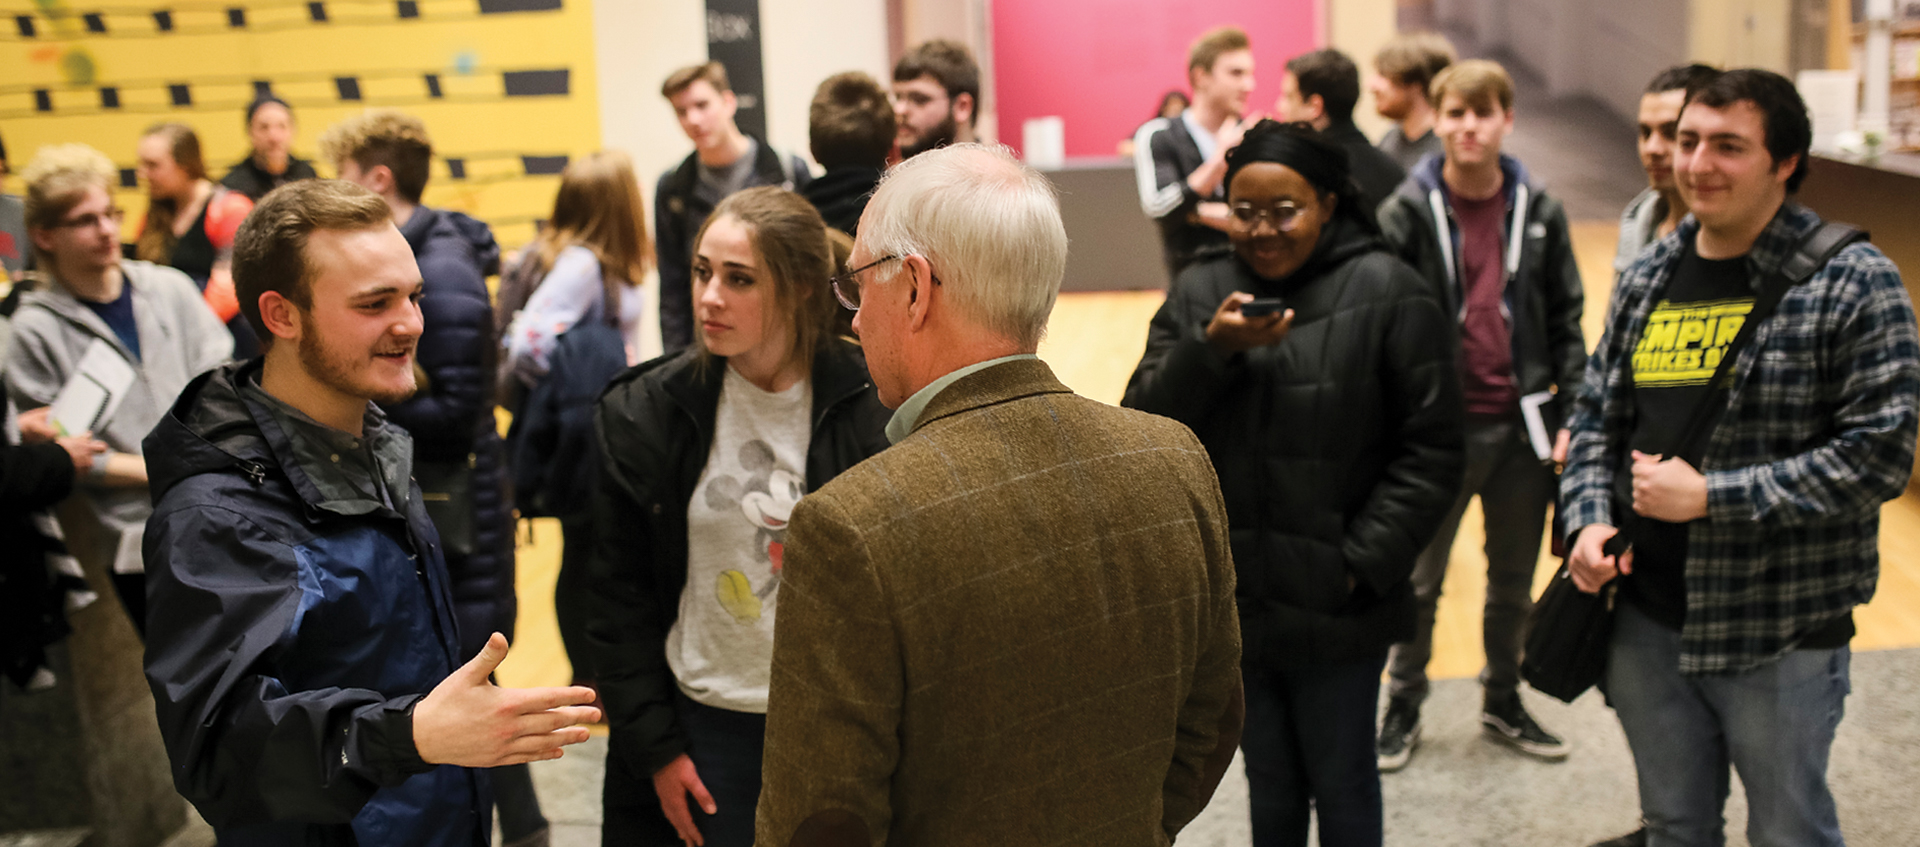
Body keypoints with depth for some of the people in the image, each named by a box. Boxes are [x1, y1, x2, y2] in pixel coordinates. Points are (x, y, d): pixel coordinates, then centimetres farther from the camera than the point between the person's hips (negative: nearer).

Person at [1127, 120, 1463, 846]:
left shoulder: (1387, 294, -7)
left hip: (1337, 607, -3)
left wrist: (1362, 562, -13)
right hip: (1234, 600, 3)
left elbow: (1431, 449, -8)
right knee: (1270, 788, 18)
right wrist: (1211, 348, -18)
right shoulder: (1198, 293, 5)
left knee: (1342, 785, 11)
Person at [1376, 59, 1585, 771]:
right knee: (1420, 582, 10)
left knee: (1515, 581, 16)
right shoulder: (1407, 213, -6)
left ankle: (1504, 703, 34)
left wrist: (1570, 414, 1)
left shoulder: (1539, 212, 2)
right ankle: (1403, 706, 27)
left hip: (1522, 426, 3)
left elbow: (1566, 320, 6)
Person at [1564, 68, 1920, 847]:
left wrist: (1710, 496, -21)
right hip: (1646, 617, 5)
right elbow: (1597, 414, 13)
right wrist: (1589, 519, -5)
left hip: (1780, 635, -5)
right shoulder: (1647, 278, 6)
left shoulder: (1852, 282, -11)